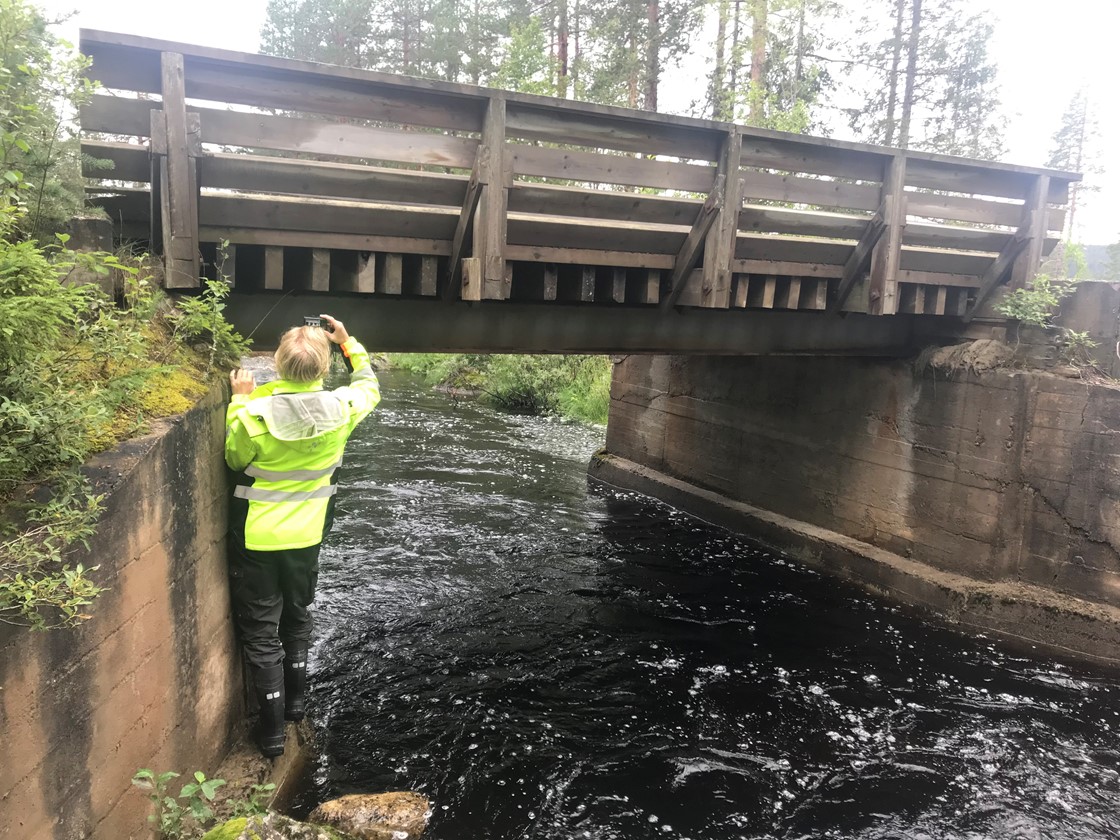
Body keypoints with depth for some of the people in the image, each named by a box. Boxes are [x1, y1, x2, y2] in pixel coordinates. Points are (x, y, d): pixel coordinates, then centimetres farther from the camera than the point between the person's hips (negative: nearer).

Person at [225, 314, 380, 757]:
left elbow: (236, 459, -3)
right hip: (306, 536, 3)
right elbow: (369, 387, 7)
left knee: (261, 629, 12)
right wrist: (348, 342, 11)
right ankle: (295, 699, 43)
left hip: (256, 538, -3)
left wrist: (240, 400, 1)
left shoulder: (255, 414, -24)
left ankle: (272, 728, 19)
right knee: (297, 616, 25)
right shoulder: (341, 408, -16)